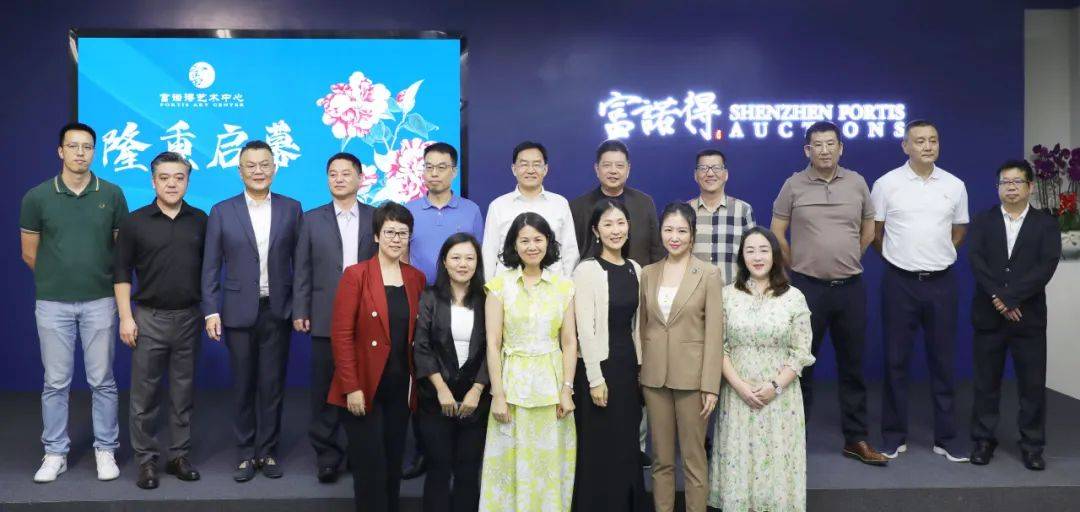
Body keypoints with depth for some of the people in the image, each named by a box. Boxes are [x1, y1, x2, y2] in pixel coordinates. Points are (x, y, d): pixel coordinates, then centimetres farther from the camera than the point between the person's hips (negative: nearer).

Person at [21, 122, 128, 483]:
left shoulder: (112, 195, -1)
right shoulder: (37, 197, -2)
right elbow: (29, 253, 7)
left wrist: (101, 280, 7)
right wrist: (56, 278, 11)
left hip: (100, 302, 0)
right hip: (52, 303, 0)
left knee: (102, 382, 7)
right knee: (56, 383, 8)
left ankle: (105, 451, 18)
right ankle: (55, 453, 21)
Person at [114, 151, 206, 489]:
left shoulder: (201, 221, 3)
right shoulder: (135, 222, -1)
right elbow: (121, 272, 0)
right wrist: (126, 317, -6)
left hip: (189, 317, 2)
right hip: (149, 318, -1)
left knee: (183, 391, 9)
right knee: (145, 393, 4)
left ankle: (179, 455, 20)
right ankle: (146, 459, 15)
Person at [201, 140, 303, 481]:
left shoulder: (291, 209, 3)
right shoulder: (222, 212, 2)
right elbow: (211, 267, 2)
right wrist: (211, 311, -5)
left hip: (277, 312, 0)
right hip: (239, 312, 0)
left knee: (272, 386, 7)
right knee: (243, 387, 9)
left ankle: (267, 451, 19)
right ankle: (245, 453, 21)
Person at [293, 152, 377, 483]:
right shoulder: (312, 219, 8)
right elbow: (302, 270, 5)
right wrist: (300, 311, -2)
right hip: (326, 318, 0)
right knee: (325, 389, 5)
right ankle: (327, 453, 16)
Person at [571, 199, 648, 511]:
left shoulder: (634, 268, 8)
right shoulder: (587, 270, -12)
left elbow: (635, 323, 13)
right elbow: (585, 329, -15)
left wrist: (640, 366, 11)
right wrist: (595, 379, -16)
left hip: (629, 364, 6)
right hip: (599, 366, -6)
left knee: (628, 446, 14)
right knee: (600, 449, 3)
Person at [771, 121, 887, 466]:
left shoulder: (857, 183, 5)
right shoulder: (794, 186, -1)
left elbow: (868, 231, 15)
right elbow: (776, 233, 2)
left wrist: (846, 262, 14)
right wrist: (799, 267, 6)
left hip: (851, 287, 2)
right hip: (807, 288, -2)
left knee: (852, 365, 9)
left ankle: (856, 439, 20)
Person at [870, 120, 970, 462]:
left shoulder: (955, 185, 5)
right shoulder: (887, 184, -3)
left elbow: (959, 228, 18)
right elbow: (873, 230, 5)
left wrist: (940, 255, 12)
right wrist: (896, 257, 9)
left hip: (942, 282, 2)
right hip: (900, 282, -2)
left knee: (943, 361, 7)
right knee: (895, 361, 4)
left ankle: (946, 438, 18)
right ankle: (894, 436, 14)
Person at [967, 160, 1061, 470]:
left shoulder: (1045, 224, 4)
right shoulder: (982, 221, 6)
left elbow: (1046, 267, -10)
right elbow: (975, 260, -8)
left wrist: (1009, 298, -18)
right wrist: (998, 299, -19)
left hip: (1029, 317, 0)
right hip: (988, 315, 1)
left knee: (1033, 384, 4)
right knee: (986, 383, 7)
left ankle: (1032, 446, 16)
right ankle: (984, 440, 18)